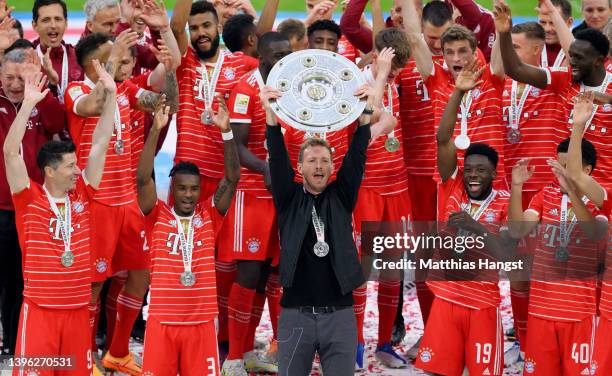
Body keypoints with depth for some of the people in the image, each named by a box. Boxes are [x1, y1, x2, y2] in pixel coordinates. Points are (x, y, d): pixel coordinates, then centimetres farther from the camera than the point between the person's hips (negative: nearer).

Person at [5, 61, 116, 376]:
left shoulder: (81, 195, 6)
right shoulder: (29, 199, -4)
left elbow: (100, 144, 6)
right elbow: (11, 151, -15)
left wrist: (110, 95, 1)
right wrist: (28, 104, -21)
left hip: (78, 309, 4)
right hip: (40, 309, -4)